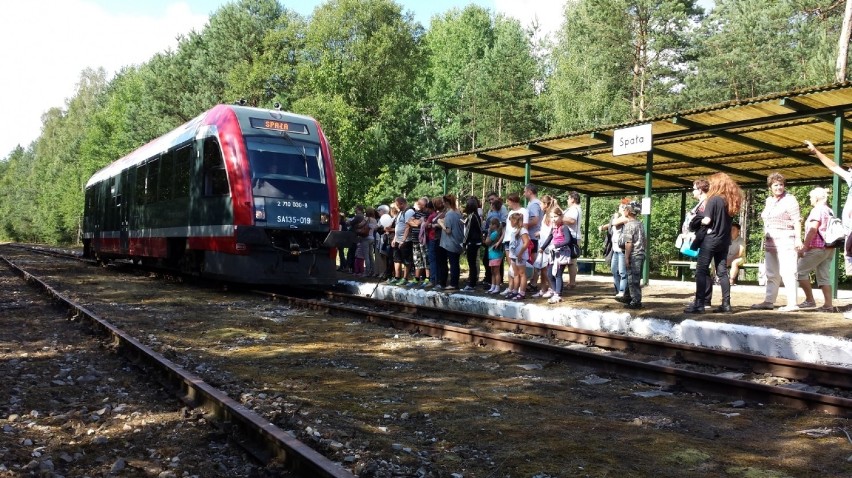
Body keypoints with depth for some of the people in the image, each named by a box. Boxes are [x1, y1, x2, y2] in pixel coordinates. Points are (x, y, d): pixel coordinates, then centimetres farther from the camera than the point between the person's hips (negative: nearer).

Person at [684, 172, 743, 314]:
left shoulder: (713, 199, -12)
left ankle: (699, 304, -10)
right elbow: (726, 219, 13)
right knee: (722, 272, 10)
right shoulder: (731, 200, 9)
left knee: (701, 271, -5)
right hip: (724, 240, 7)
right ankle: (726, 303, 11)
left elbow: (707, 220, -17)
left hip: (711, 239, -7)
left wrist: (698, 220, 1)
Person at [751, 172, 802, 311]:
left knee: (787, 272, -9)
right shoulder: (769, 201, 17)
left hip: (785, 242, -8)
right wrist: (765, 240, 17)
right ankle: (769, 302, 17)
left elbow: (796, 221, -11)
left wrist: (798, 239, -18)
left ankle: (792, 303, -8)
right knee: (772, 274, 11)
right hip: (770, 243, 8)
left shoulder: (789, 200, -4)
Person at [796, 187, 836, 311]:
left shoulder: (817, 210, -10)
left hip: (817, 248, -9)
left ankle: (810, 300, -3)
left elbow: (813, 230, -18)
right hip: (829, 249, 9)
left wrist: (804, 247, -18)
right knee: (824, 276, 7)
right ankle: (828, 304, 2)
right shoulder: (830, 211, 18)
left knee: (801, 271, -2)